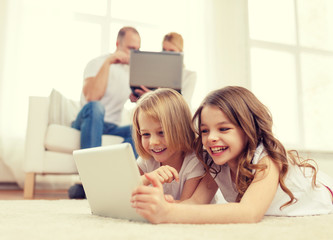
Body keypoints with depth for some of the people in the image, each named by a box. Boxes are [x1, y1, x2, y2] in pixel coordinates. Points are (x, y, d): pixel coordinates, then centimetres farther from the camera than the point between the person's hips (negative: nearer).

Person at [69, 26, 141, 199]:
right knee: (95, 107, -38)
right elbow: (92, 97, -24)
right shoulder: (98, 63, -6)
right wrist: (108, 62, -21)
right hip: (87, 122, -4)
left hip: (111, 129, 5)